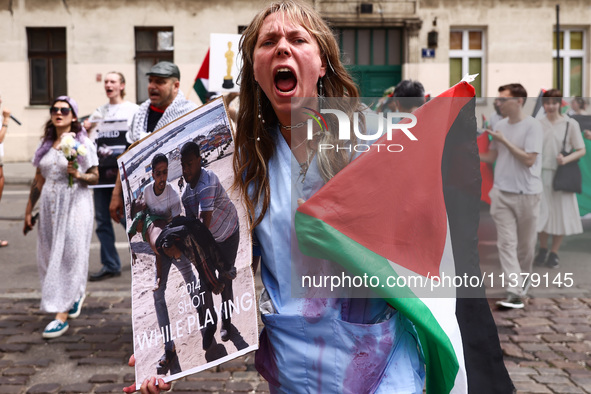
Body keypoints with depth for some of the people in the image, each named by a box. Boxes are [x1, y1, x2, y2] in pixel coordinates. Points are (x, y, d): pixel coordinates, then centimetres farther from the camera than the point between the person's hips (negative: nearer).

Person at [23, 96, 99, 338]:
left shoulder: (83, 143, -2)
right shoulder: (46, 145, 12)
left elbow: (95, 177, -1)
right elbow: (38, 180, 15)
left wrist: (79, 175, -21)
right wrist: (29, 210, 14)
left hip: (75, 205, -5)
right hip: (49, 206, 5)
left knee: (69, 256, -6)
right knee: (49, 257, 8)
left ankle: (62, 315, -4)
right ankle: (76, 294, 33)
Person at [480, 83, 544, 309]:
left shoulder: (532, 126, -9)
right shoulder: (500, 126, 8)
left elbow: (529, 160, -16)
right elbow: (491, 157, 14)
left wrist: (504, 141, -16)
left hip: (527, 193, -4)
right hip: (502, 193, 4)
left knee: (525, 244, 10)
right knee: (506, 243, -6)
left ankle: (523, 281, 34)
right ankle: (515, 293, -7)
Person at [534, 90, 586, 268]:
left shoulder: (570, 124, -4)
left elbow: (581, 150, -2)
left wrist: (566, 159, -19)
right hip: (541, 174, 2)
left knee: (561, 214, 3)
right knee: (541, 213, 3)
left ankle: (554, 252, 19)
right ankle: (542, 249, 23)